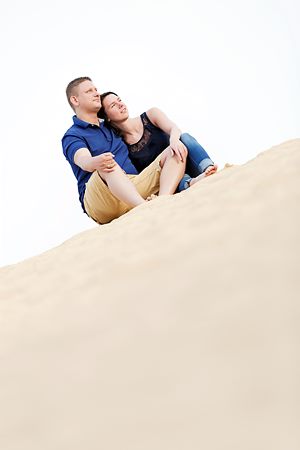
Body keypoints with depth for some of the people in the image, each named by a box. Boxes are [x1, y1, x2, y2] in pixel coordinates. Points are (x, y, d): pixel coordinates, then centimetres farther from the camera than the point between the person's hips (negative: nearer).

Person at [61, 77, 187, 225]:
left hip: (134, 187, 7)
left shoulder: (110, 127, 30)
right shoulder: (72, 136, 7)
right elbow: (84, 161, -16)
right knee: (108, 165, -38)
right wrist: (97, 162, -40)